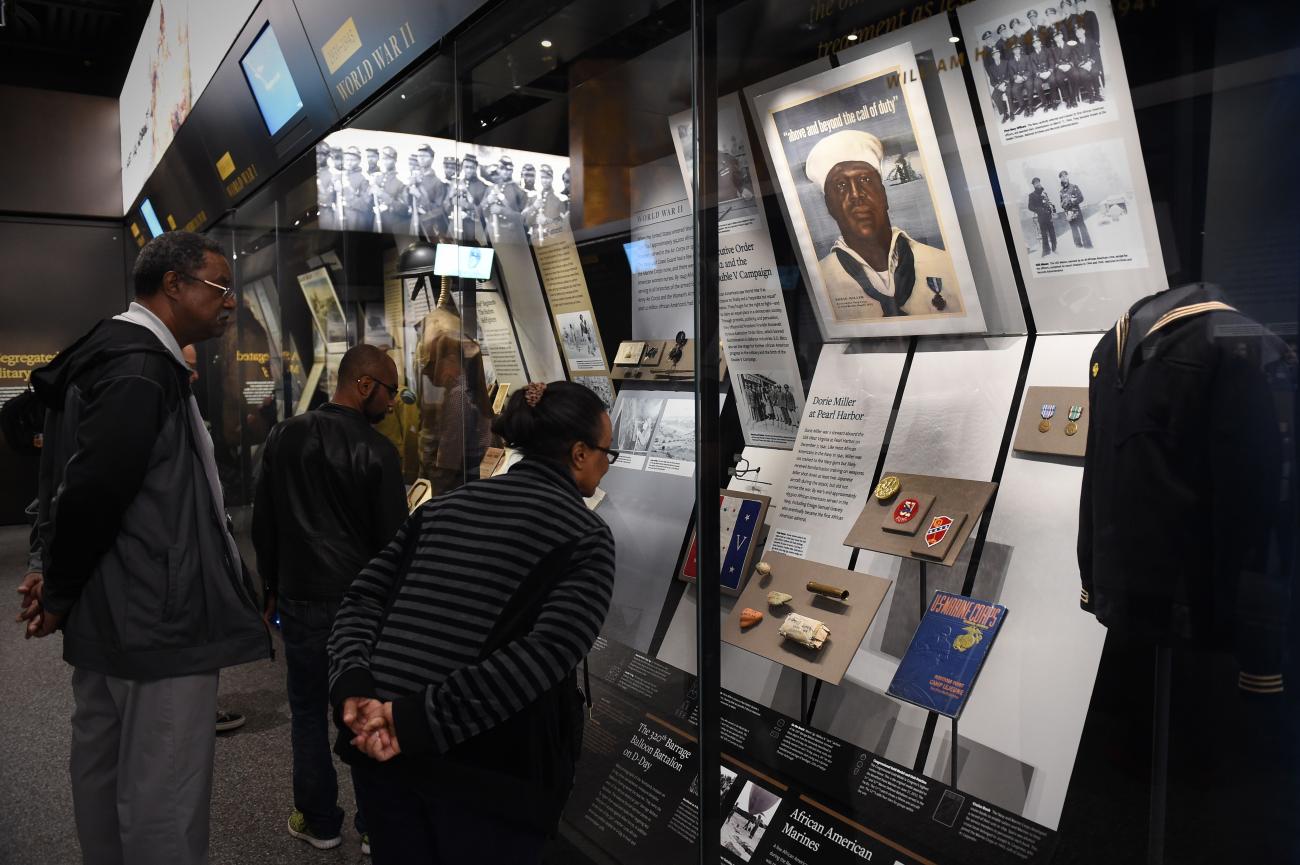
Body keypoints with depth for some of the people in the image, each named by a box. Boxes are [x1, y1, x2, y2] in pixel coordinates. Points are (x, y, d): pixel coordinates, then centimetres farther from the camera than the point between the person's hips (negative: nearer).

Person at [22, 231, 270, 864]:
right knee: (164, 799, -1)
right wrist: (60, 596, -8)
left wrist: (61, 586, 14)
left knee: (103, 773, 21)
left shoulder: (112, 354, 14)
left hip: (110, 618, 11)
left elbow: (81, 486, 16)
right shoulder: (142, 371, -19)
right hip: (159, 622, -11)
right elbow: (93, 491, -23)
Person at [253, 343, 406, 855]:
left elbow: (263, 523, 8)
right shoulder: (377, 451, -14)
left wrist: (272, 586, 17)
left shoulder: (285, 436, 1)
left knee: (309, 712, 14)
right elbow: (392, 539, -11)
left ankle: (319, 822, 25)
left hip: (301, 597, 4)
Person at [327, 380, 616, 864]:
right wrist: (418, 722, -21)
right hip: (488, 766, -5)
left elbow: (363, 598, 7)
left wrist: (353, 690, -6)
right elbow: (546, 656, -19)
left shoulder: (446, 506, 14)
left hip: (380, 742, 6)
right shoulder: (587, 537, -4)